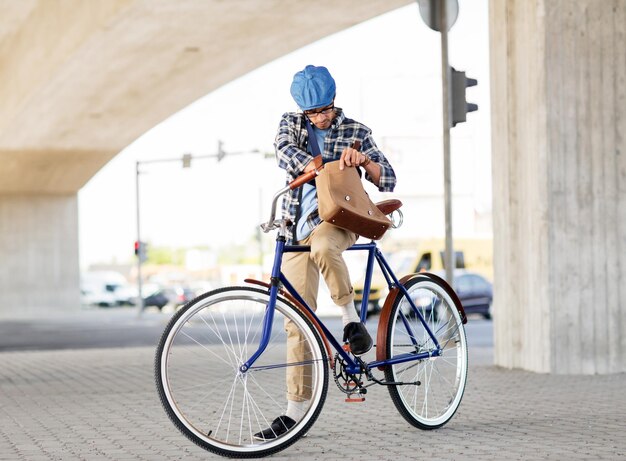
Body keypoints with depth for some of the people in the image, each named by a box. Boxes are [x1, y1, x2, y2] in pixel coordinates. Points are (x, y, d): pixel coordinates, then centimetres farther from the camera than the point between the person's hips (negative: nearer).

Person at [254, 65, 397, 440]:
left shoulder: (355, 131, 6)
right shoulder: (291, 124, 10)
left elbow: (388, 181, 3)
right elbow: (286, 151, -14)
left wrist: (364, 160, -18)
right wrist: (328, 167, -30)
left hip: (339, 218, -3)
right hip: (299, 227, 3)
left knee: (322, 245, -41)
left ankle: (351, 316, -18)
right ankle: (297, 408, 1)